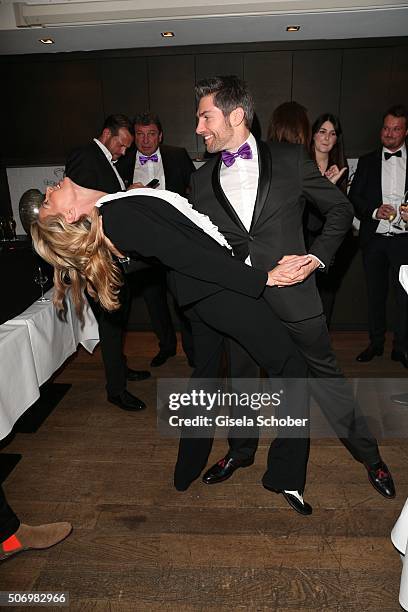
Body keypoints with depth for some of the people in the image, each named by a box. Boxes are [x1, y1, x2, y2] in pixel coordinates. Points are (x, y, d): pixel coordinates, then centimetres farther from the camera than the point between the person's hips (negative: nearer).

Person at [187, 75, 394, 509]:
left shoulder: (290, 160, -1)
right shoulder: (202, 179, 7)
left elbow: (340, 209, 4)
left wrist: (318, 255, -8)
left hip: (291, 293, -2)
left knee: (324, 377, 9)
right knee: (241, 379, 18)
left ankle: (370, 456, 34)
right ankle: (240, 451, 44)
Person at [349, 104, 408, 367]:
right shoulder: (367, 161, 10)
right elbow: (353, 198, 5)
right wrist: (374, 211, -11)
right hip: (374, 238, 2)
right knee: (375, 294, 10)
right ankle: (376, 343, 23)